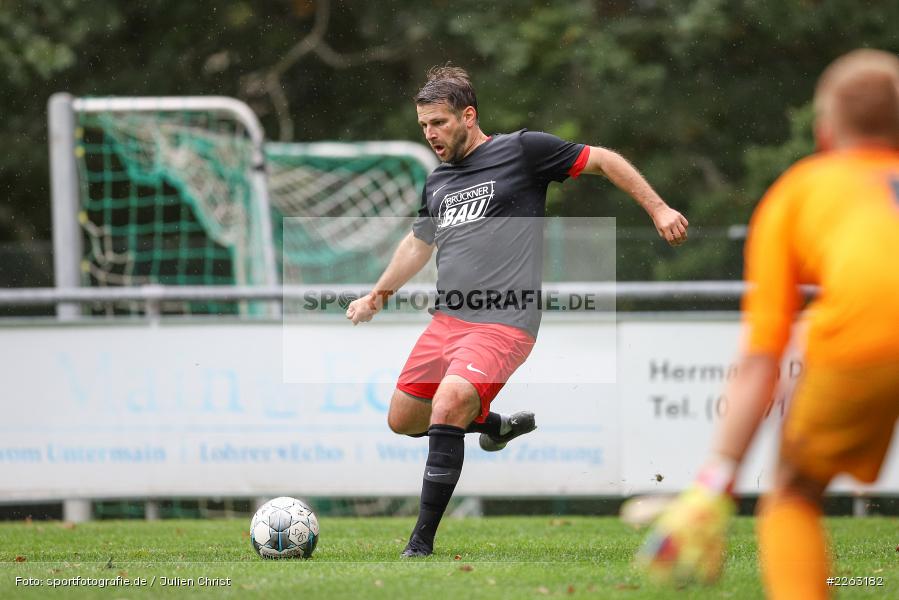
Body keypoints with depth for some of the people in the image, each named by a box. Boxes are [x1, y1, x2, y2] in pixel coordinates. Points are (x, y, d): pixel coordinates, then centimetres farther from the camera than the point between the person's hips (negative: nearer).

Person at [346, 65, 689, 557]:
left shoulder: (521, 150, -3)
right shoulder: (437, 182, 16)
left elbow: (602, 161, 2)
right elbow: (419, 242, 34)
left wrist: (658, 209, -4)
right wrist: (377, 296, 35)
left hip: (502, 325, -8)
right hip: (447, 320, 8)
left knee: (447, 408, -27)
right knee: (403, 420, 8)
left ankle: (422, 545, -22)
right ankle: (496, 425, 34)